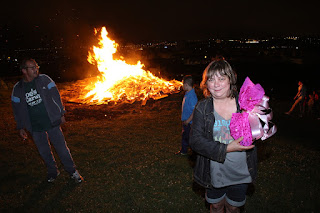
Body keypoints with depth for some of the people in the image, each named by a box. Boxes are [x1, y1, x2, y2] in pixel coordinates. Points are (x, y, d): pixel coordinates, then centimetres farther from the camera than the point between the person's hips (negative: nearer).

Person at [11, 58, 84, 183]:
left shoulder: (44, 79, -5)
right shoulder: (18, 88, 0)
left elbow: (56, 96, 0)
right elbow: (17, 109, 9)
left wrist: (61, 114, 0)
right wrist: (20, 127, 11)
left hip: (52, 122, -2)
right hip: (35, 127, 2)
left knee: (62, 148, 3)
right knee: (44, 151, 14)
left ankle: (72, 171, 19)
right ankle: (52, 172, 36)